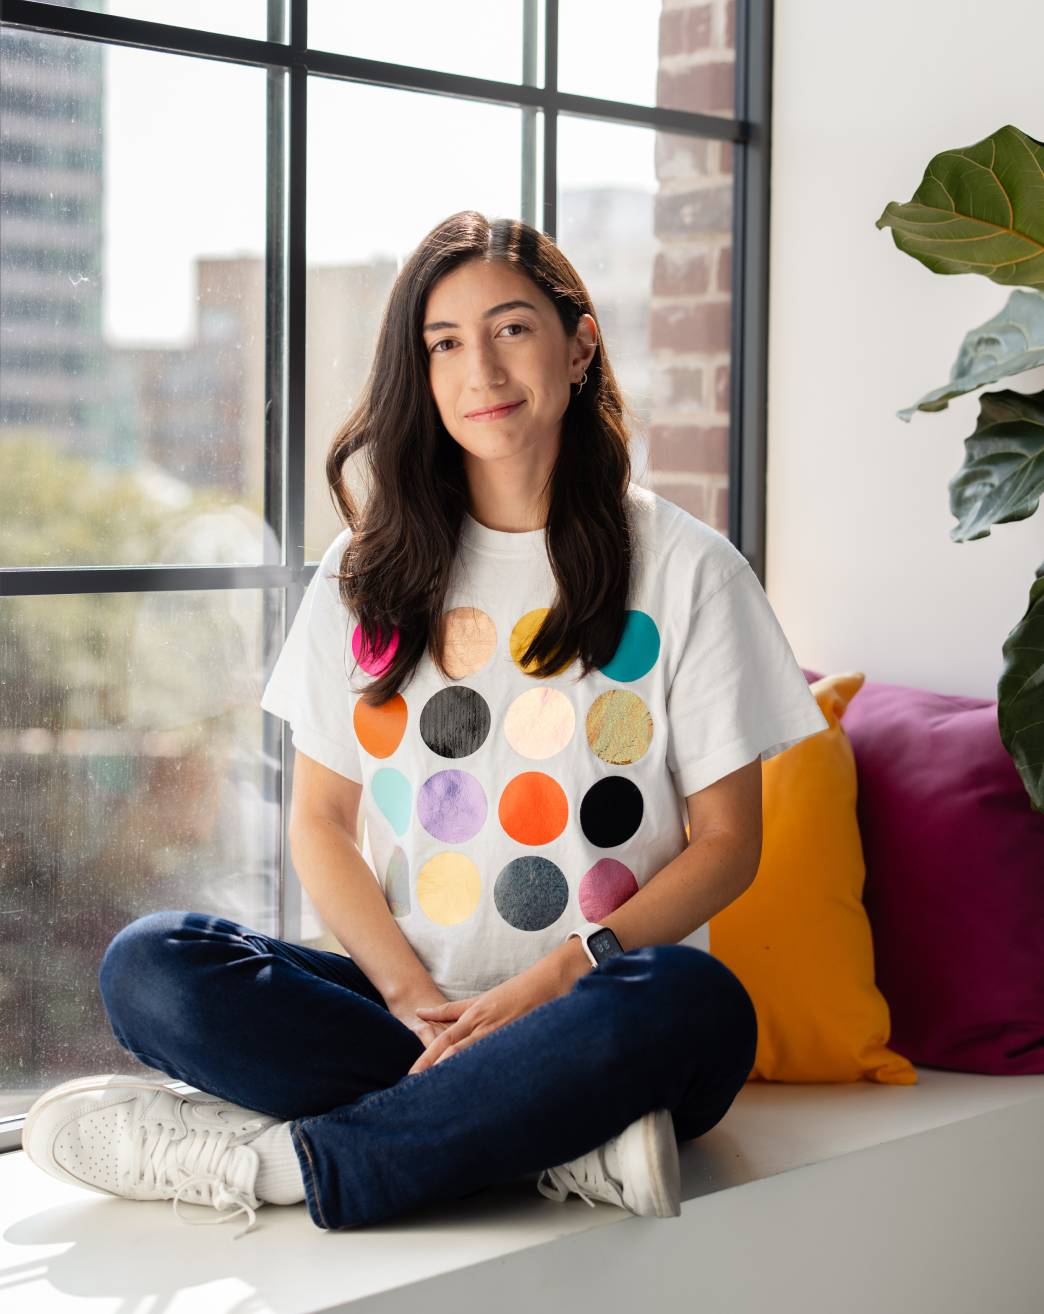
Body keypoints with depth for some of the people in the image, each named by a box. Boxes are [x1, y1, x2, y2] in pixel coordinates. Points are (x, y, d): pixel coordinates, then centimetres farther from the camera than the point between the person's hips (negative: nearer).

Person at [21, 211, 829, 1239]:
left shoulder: (683, 567, 4)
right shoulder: (367, 571, 12)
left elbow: (726, 841, 1)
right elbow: (319, 821, 9)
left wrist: (556, 979, -14)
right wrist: (415, 997, -9)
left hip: (588, 1013, -2)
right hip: (408, 1007, 3)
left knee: (695, 1001, -37)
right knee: (147, 966, -22)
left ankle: (270, 1163, -27)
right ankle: (571, 1143, -26)